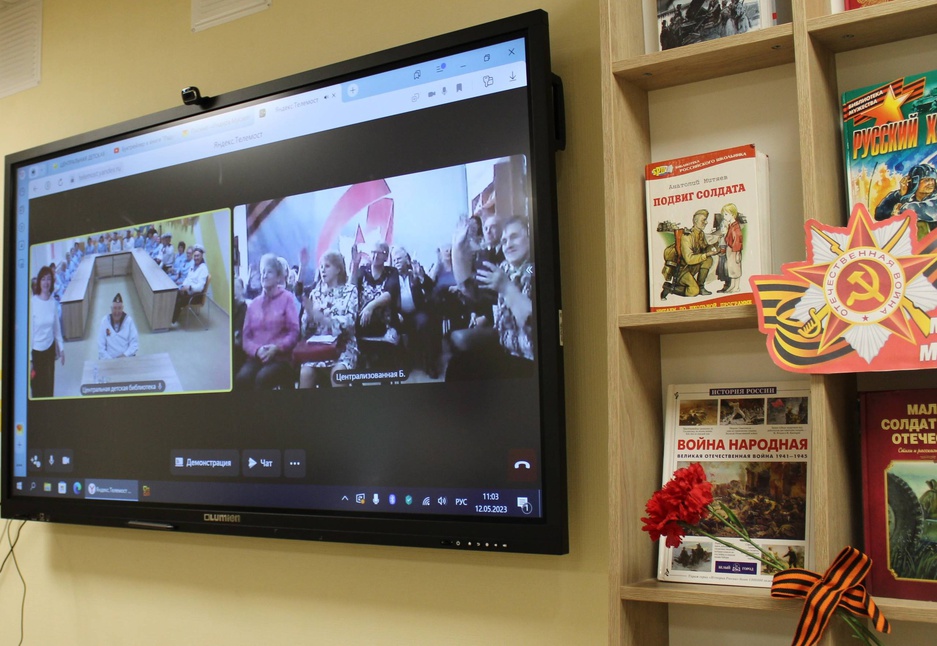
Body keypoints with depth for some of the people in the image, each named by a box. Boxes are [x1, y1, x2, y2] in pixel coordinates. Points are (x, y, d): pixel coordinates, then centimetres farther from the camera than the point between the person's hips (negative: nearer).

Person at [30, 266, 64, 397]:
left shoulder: (53, 302, -1)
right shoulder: (33, 302, -15)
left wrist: (61, 348, 10)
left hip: (50, 348, 4)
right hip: (37, 350, -4)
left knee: (50, 386, 13)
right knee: (37, 388, 6)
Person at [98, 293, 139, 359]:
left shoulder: (129, 320, 0)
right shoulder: (104, 321, 0)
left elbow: (135, 343, -2)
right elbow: (101, 346, -1)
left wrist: (125, 355, -14)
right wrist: (109, 359, -13)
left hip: (127, 358, 0)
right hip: (109, 360, 0)